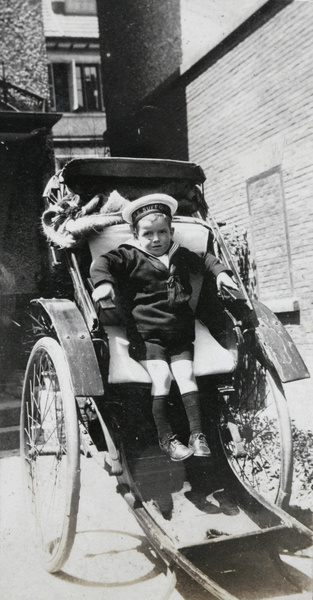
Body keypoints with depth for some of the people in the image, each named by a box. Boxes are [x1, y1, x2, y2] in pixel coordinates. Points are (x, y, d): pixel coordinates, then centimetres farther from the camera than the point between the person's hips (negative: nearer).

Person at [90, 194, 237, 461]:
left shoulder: (180, 255, 15)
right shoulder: (130, 256, 0)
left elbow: (204, 260, 30)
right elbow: (102, 262, -12)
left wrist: (221, 271, 13)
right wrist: (103, 282, -32)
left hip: (180, 334, 4)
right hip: (146, 334, -4)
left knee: (186, 374, -6)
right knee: (161, 376, -14)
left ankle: (197, 434, 2)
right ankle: (166, 438, -2)